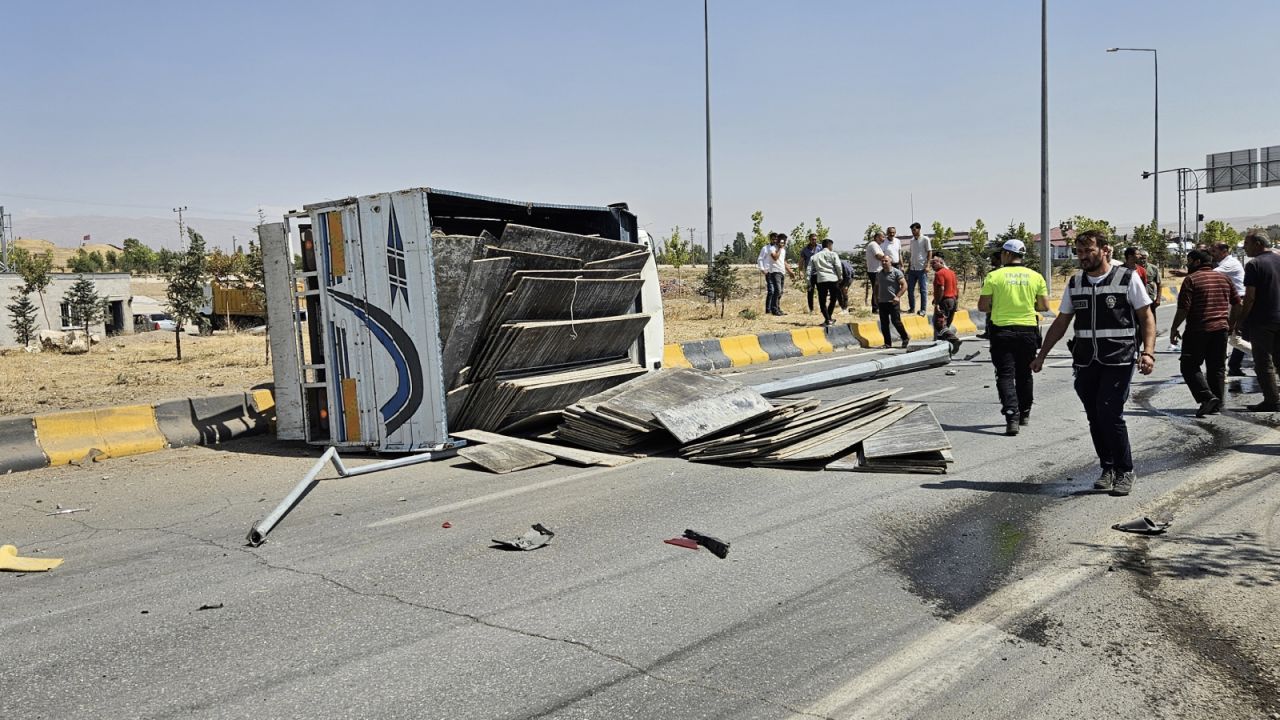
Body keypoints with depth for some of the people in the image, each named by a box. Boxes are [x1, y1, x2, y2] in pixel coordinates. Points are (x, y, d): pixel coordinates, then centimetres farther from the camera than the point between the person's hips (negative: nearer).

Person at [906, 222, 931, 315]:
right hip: (912, 269, 6)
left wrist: (927, 265, -14)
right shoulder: (912, 241, 14)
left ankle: (923, 309, 3)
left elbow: (930, 252, -6)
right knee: (910, 289, 6)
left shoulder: (925, 239, -4)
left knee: (923, 290, -1)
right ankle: (912, 308, 17)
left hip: (922, 269, -6)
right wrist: (909, 267, 16)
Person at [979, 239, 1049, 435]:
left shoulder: (994, 276, -7)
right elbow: (1044, 306, 4)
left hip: (1002, 331, -3)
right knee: (1024, 374, 17)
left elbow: (983, 306, -6)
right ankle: (1024, 413, 30)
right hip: (1028, 331, 3)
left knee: (1005, 375, -1)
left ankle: (1011, 416, -16)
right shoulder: (1035, 276, 1)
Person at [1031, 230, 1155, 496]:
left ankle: (1124, 471, 2)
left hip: (1118, 361, -5)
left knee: (1110, 414, -13)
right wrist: (1041, 356, 16)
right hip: (1085, 363, 5)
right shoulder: (1074, 284, 11)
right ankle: (1107, 468, 19)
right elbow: (1060, 322, 17)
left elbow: (1146, 317, 0)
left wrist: (1148, 352, -13)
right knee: (1095, 418, 6)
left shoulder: (1127, 279, -2)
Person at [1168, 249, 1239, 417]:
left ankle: (1207, 397, -13)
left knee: (1189, 366, 1)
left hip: (1197, 330, -6)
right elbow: (1237, 303, 17)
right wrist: (1230, 322, 28)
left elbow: (1184, 308, -14)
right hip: (1220, 329, 6)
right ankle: (1217, 404, 13)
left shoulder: (1191, 279, -8)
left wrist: (1174, 329, -7)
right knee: (1217, 368, 12)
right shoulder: (1224, 278, 12)